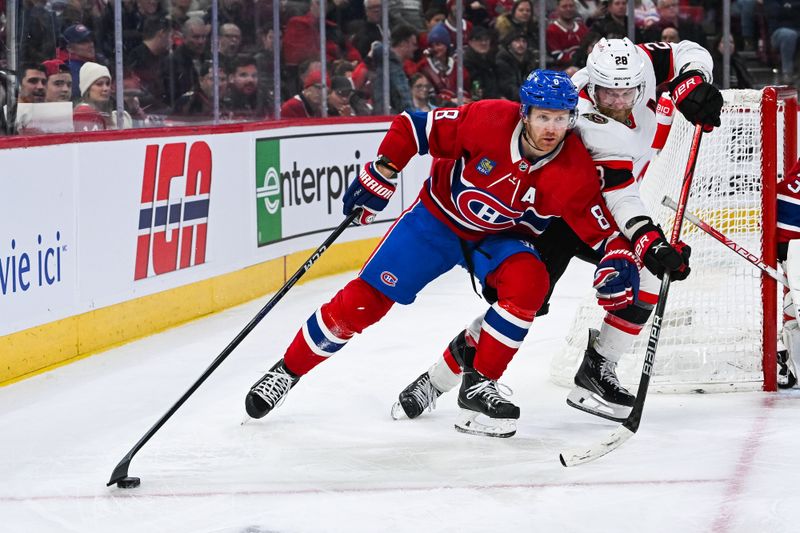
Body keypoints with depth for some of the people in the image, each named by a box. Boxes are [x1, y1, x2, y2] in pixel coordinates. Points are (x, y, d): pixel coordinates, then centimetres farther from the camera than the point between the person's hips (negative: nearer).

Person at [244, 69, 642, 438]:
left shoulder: (574, 171, -25)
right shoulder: (489, 121, -29)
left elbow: (600, 229, -21)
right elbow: (414, 128, -18)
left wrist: (618, 262, -40)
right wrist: (380, 175, -20)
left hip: (501, 238, 1)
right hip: (438, 216, -1)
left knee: (528, 282, -30)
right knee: (365, 300, -5)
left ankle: (478, 386, -14)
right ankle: (287, 370, 15)